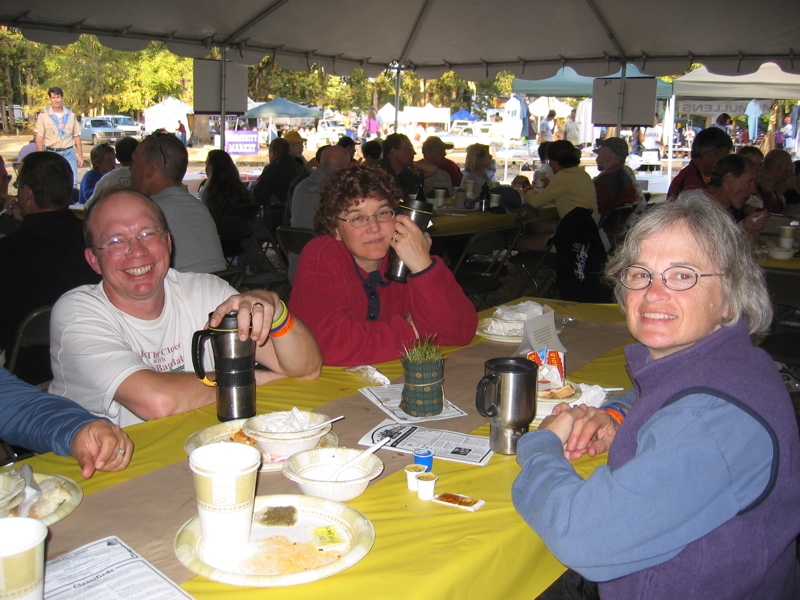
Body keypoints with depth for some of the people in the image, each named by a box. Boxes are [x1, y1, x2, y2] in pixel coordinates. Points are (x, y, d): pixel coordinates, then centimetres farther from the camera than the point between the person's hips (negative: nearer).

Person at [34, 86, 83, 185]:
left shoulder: (71, 115, 10)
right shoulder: (43, 115, 1)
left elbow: (77, 136, 12)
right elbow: (39, 137, 0)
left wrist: (80, 155, 7)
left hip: (69, 153, 2)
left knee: (72, 184, -4)